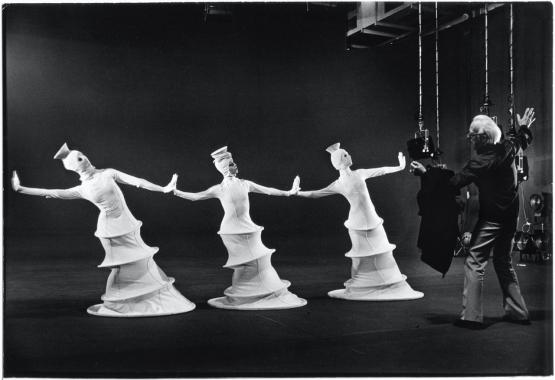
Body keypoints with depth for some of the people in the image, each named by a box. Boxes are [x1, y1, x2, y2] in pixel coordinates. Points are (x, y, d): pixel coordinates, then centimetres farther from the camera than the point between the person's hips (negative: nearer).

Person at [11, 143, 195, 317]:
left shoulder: (108, 174, -1)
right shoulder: (81, 190, -6)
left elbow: (137, 181, -4)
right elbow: (52, 193, -10)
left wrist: (163, 189, -8)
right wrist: (20, 189, -14)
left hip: (127, 224, 4)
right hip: (110, 228, -4)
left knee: (141, 260, 10)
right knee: (122, 264, 0)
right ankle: (112, 304, 17)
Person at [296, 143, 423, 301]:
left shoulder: (359, 174, 7)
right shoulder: (338, 184, -6)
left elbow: (381, 171, 17)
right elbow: (316, 193, -5)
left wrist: (400, 167, 24)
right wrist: (297, 193, -14)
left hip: (373, 221, 5)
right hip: (357, 223, -5)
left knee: (383, 253, 8)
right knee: (361, 256, 1)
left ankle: (395, 286, 16)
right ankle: (354, 290, 14)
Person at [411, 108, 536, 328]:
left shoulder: (480, 164, -22)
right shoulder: (507, 148, -3)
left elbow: (452, 183, -19)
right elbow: (522, 140, 20)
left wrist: (425, 173, -13)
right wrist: (524, 127, 40)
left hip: (491, 219, -8)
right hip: (511, 216, 8)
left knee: (475, 263, -3)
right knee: (503, 262, 19)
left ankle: (472, 316, -6)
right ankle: (517, 312, 23)